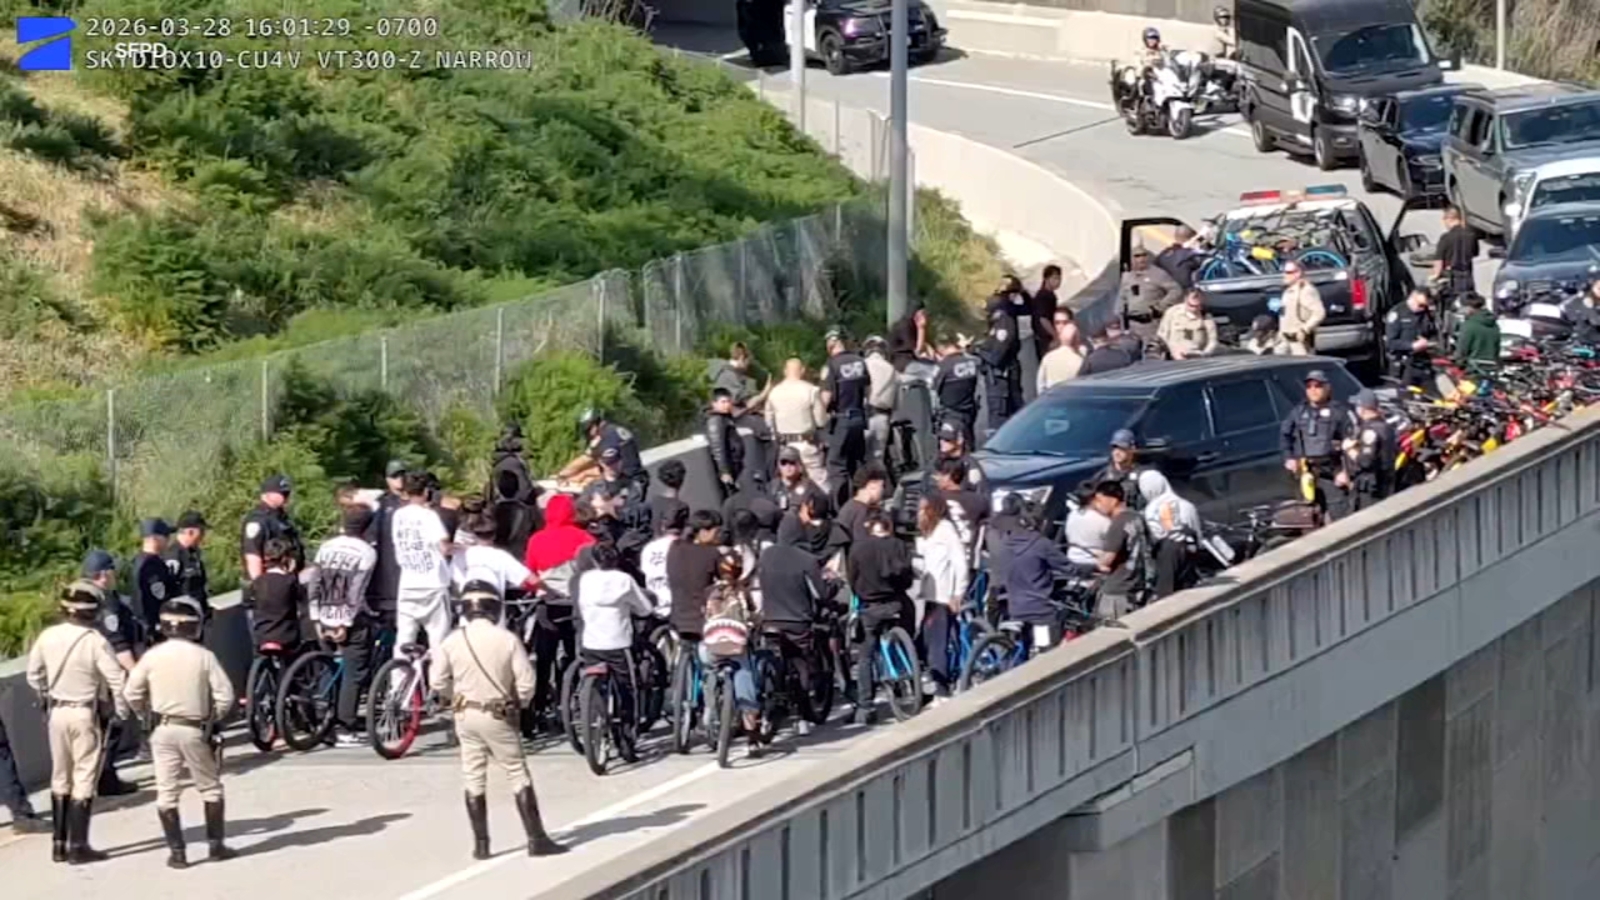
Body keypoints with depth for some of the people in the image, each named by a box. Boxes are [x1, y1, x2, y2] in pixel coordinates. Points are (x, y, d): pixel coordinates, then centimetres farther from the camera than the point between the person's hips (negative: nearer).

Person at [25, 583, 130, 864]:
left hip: (56, 712, 5)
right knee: (84, 780, 2)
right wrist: (122, 711, -3)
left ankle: (59, 844, 20)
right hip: (85, 714, -5)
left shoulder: (48, 636, -2)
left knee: (60, 777, 16)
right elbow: (116, 680, -17)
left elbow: (34, 675, 8)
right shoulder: (95, 641, -17)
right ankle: (78, 846, 1)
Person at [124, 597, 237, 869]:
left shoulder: (153, 656, -4)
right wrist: (213, 718, 8)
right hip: (195, 731, -1)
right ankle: (216, 845, 17)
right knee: (210, 788, 15)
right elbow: (225, 696, -9)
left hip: (163, 730, 1)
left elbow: (132, 694, -1)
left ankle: (177, 851, 2)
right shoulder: (204, 657, -8)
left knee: (167, 792, 6)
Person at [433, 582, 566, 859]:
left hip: (466, 715, 2)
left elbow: (437, 680, -5)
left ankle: (480, 844, 10)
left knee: (474, 779, 10)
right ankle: (536, 839, 3)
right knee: (519, 776, 5)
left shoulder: (453, 641, -6)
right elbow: (525, 682, -11)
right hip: (499, 718, -2)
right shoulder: (507, 639, -11)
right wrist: (518, 704, 8)